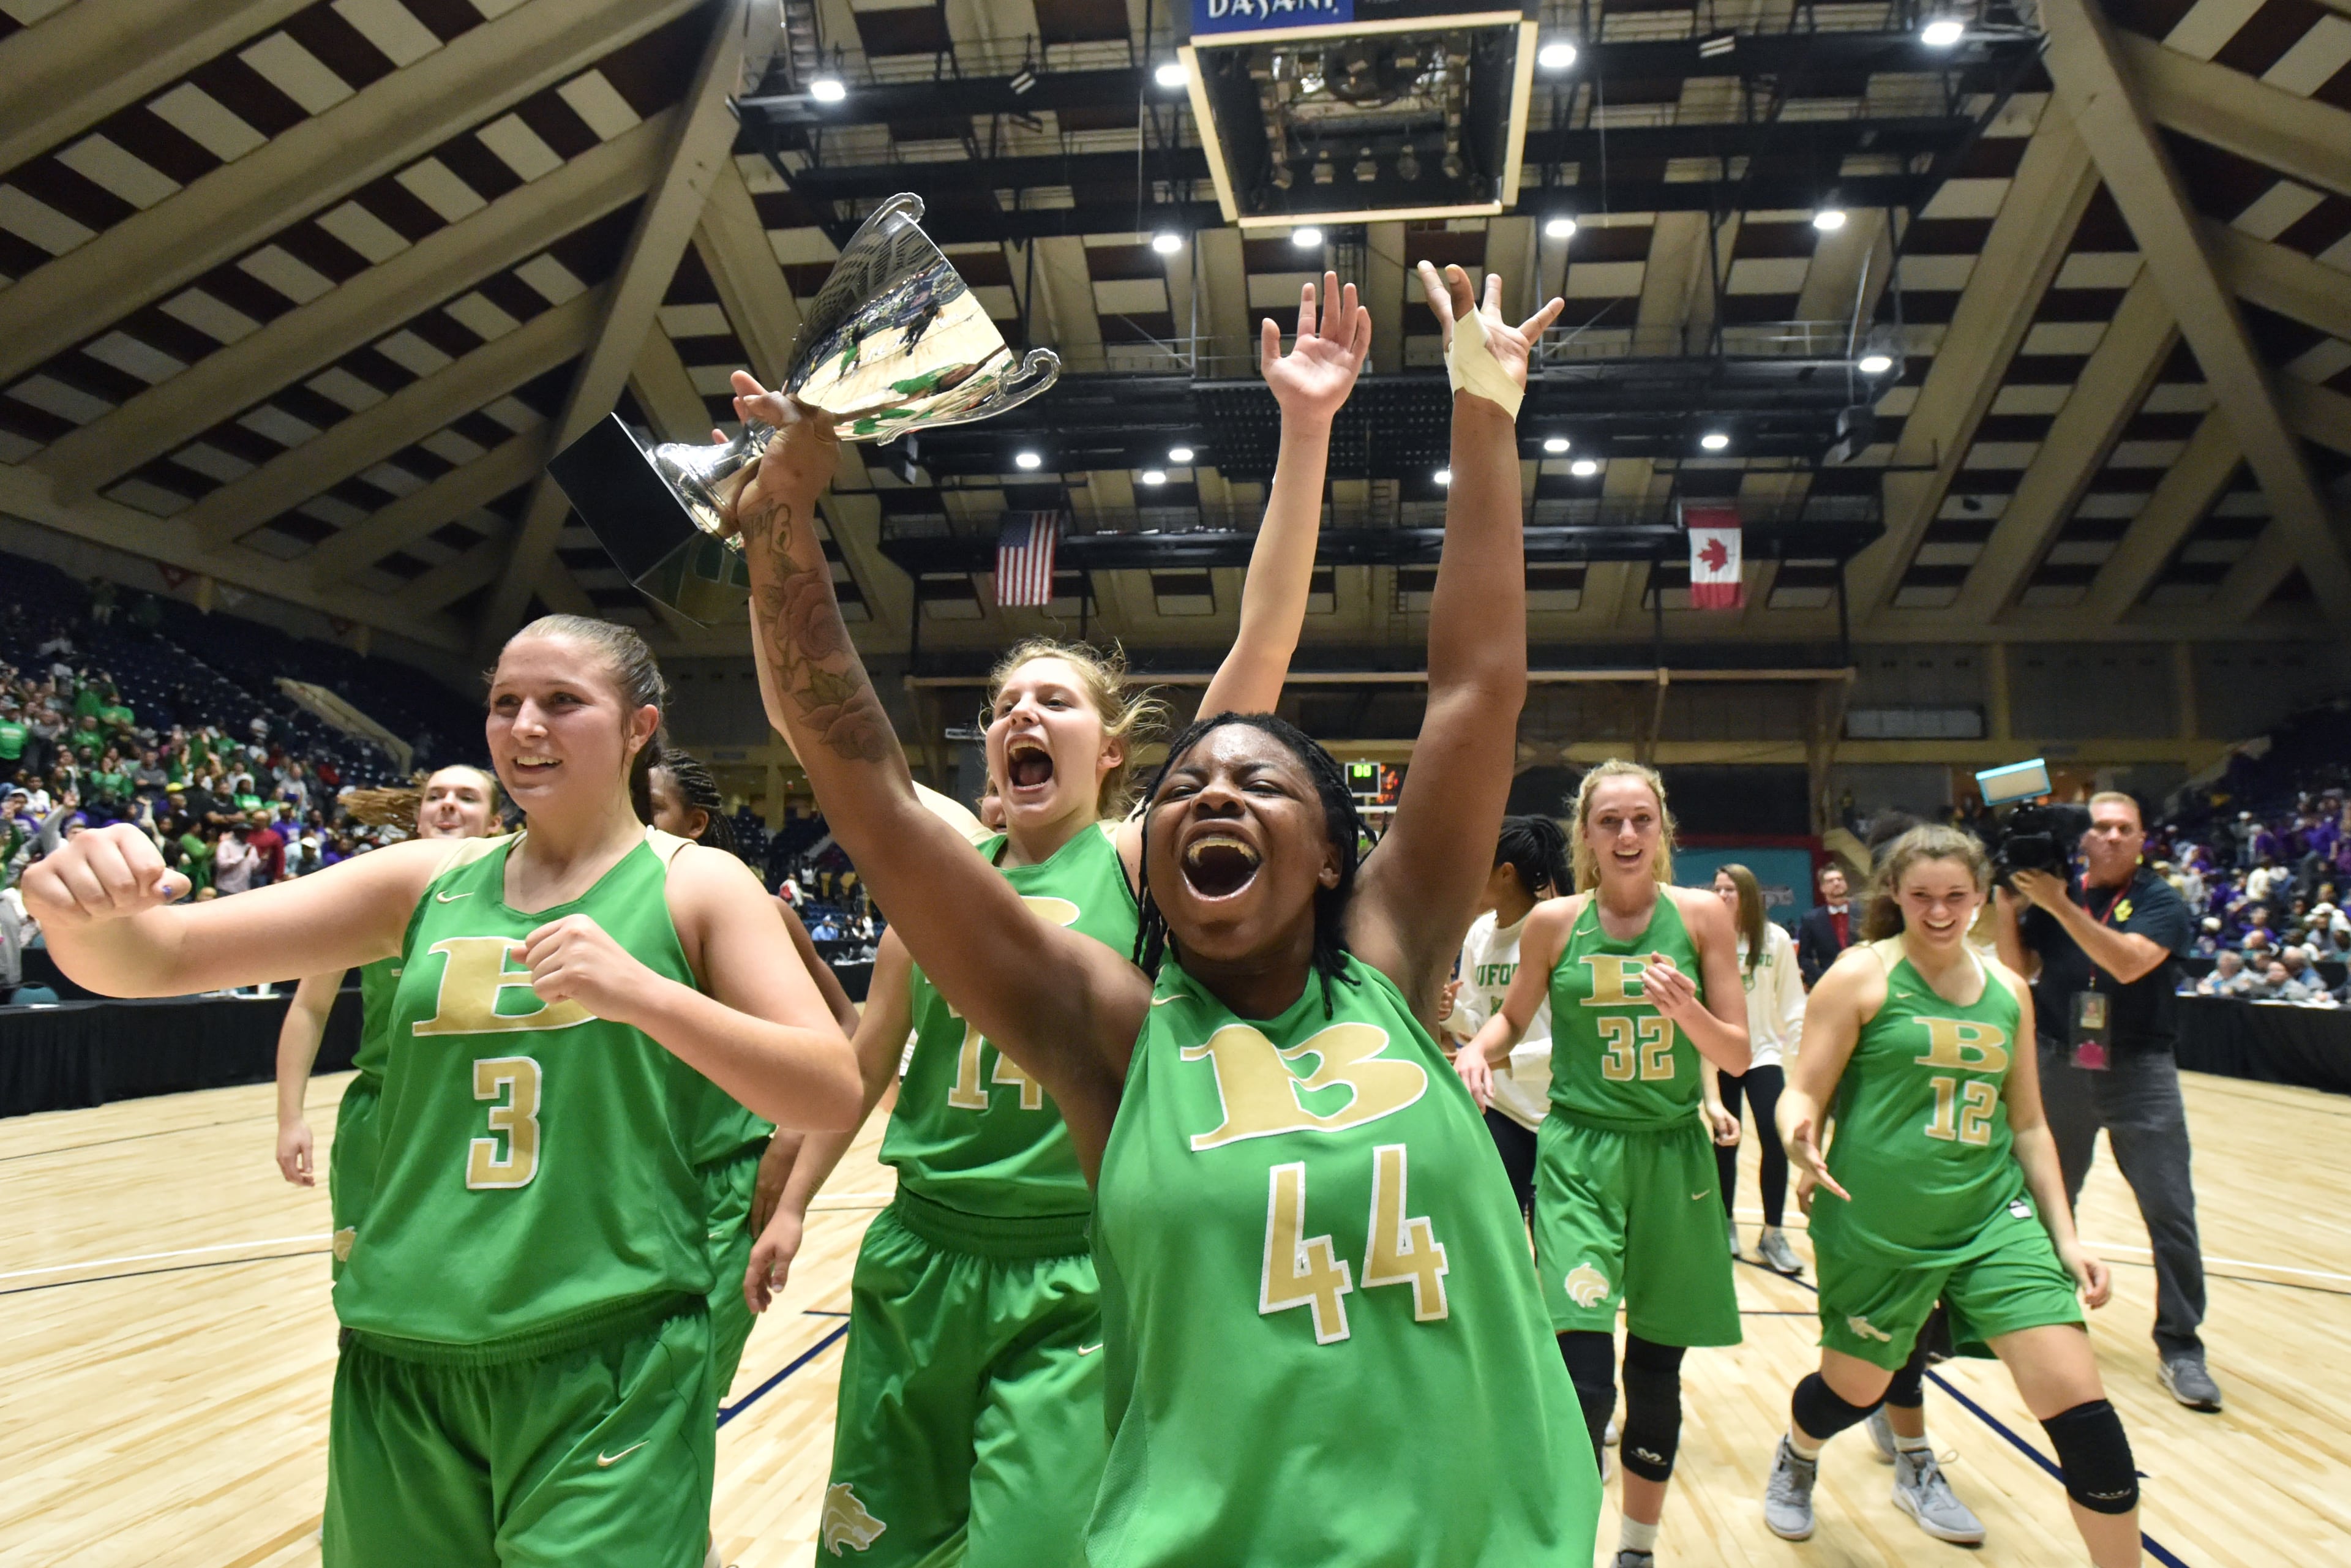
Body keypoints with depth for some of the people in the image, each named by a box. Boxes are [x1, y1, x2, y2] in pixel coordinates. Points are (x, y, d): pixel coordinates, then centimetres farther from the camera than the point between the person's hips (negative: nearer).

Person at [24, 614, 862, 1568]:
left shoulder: (697, 884, -4)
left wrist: (643, 992, -24)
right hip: (400, 1359, 4)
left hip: (609, 1364, -4)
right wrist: (81, 910, -22)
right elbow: (162, 958, 1)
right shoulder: (429, 880, 6)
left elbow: (834, 1096, -12)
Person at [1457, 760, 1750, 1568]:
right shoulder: (1554, 922, -4)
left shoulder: (1702, 915, -3)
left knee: (1657, 1369, 12)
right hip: (1580, 1151, -1)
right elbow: (1512, 1018, 10)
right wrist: (1477, 1049, -11)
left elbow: (1738, 1056, -1)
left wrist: (1686, 1009, -21)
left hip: (1674, 1155, 2)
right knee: (1584, 1370, -14)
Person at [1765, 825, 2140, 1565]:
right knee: (1855, 1388, 13)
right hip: (1876, 1224, -3)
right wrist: (1801, 1143, -33)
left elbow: (2027, 1124, 13)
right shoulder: (1861, 976, -9)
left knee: (2078, 1401, -7)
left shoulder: (2007, 989, 6)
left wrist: (2065, 1236, 8)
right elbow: (1804, 1094, -11)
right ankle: (1796, 1457, 48)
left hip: (1995, 1214, 4)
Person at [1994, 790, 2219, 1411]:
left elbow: (2128, 963, -23)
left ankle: (2180, 1348, 8)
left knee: (2171, 1212, -3)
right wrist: (2009, 907, -12)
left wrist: (2059, 904, -28)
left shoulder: (2160, 901, -5)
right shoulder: (2052, 895, 3)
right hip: (2059, 1068, 3)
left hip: (2140, 1073, -2)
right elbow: (2018, 970, 1)